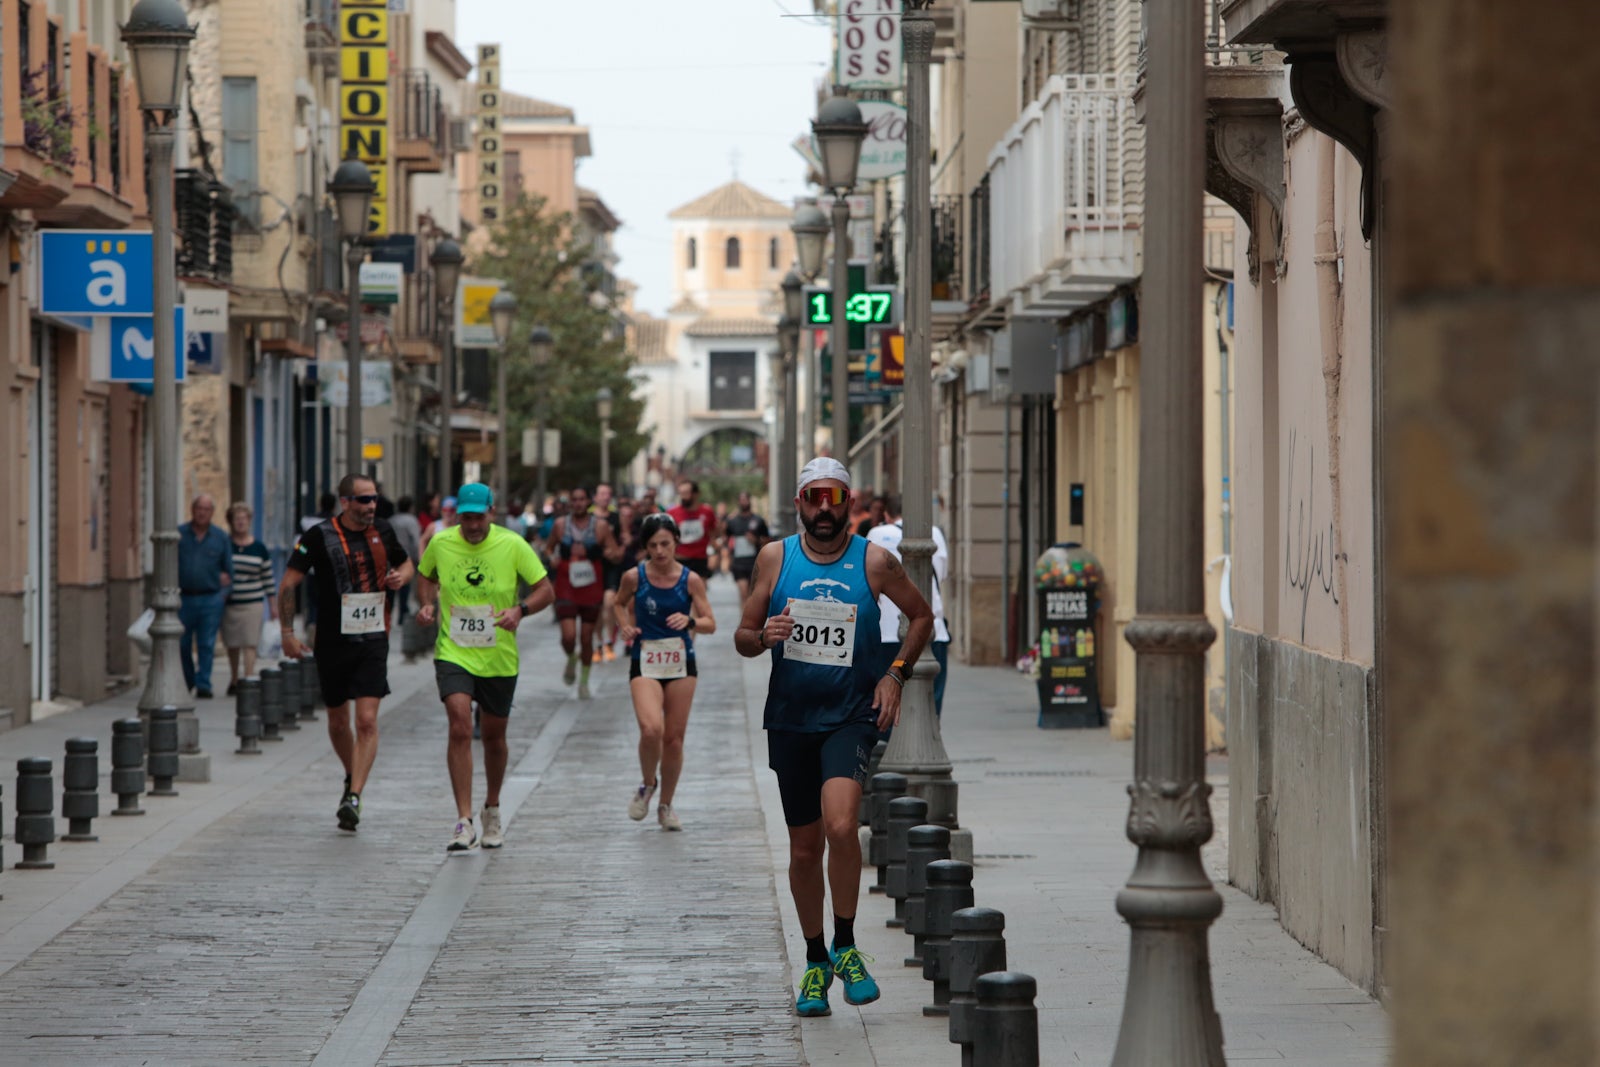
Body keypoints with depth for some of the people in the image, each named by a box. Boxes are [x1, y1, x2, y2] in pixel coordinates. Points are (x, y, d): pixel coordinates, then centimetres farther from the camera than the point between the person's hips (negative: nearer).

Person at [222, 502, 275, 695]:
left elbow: (268, 578, 8)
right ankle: (234, 680, 24)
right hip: (228, 602, 1)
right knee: (232, 644, 8)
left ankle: (249, 678, -14)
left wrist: (273, 605, 7)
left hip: (252, 604, -1)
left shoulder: (259, 548, 4)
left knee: (250, 643, -10)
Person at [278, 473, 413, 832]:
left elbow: (406, 563, 24)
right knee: (338, 723, 12)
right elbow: (288, 584, -5)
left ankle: (354, 796, -16)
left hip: (373, 641, 1)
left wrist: (402, 575, 0)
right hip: (333, 641, -1)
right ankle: (353, 778, 37)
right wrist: (288, 632, -9)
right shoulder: (319, 537, -7)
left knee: (367, 721, -13)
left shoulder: (383, 531, 5)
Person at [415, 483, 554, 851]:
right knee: (460, 728, -19)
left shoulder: (513, 545, -8)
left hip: (498, 657, 1)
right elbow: (425, 576, 18)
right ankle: (464, 821, -19)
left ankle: (491, 811, 38)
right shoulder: (441, 543, -3)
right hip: (453, 653, -1)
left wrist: (521, 609, -22)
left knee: (494, 736, 14)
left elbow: (546, 590, -3)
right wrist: (427, 604, -2)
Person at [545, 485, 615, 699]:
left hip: (591, 590, 0)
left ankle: (584, 681, 22)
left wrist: (599, 552, -19)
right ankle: (571, 660, 21)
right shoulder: (560, 525, 3)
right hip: (566, 589, 0)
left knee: (587, 637, 6)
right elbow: (549, 548, 16)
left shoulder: (600, 526, 0)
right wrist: (552, 558, -6)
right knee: (569, 636, -14)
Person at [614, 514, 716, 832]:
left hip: (681, 663, 1)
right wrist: (626, 627, 0)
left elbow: (710, 625, -2)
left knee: (674, 737, 5)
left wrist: (690, 620, -22)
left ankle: (666, 805, 22)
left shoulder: (691, 580, -4)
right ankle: (648, 784, 6)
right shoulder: (634, 577, -4)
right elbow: (620, 603, 18)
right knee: (651, 729, -23)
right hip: (645, 664, -1)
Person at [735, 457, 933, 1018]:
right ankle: (815, 962, 27)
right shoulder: (775, 558, 2)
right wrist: (764, 636, -15)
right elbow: (742, 637, 8)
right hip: (790, 719, 3)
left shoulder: (875, 562, -2)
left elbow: (921, 616, 14)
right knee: (804, 849, 9)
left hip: (852, 715, -2)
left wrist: (895, 674, 1)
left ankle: (846, 948, -7)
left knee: (840, 826, -24)